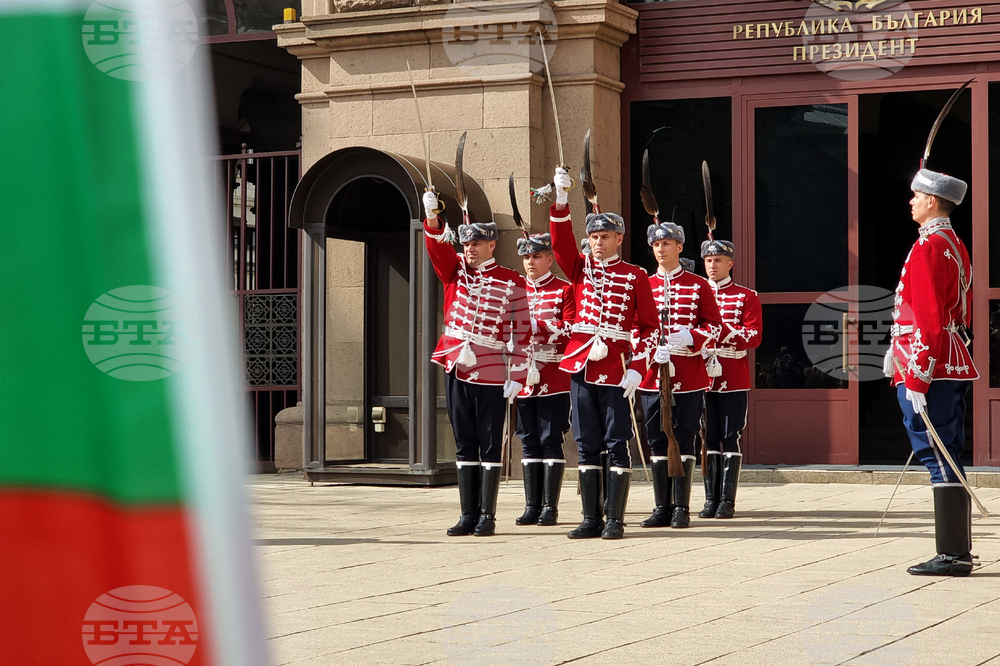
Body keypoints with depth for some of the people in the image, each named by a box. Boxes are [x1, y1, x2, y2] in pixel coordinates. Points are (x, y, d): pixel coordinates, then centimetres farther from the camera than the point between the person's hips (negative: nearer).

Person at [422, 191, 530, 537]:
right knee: (464, 443, 7)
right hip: (456, 367, 4)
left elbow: (521, 331, -3)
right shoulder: (455, 269, 10)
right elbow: (437, 246, -7)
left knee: (489, 444, 1)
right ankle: (468, 515, 12)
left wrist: (516, 377, -8)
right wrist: (432, 216, -26)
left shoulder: (511, 282, -2)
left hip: (491, 374, -4)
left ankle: (487, 516, 5)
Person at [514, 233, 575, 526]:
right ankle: (532, 507, 11)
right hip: (524, 378, 5)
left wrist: (535, 323, -19)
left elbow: (570, 330, -11)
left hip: (554, 379, -4)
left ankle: (550, 506, 2)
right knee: (529, 442, 7)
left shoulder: (564, 290, 0)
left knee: (550, 441, -3)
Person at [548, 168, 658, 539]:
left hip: (616, 371, -4)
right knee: (587, 446, 6)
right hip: (581, 366, 4)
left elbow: (649, 327, 0)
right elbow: (561, 240, -2)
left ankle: (615, 520, 2)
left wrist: (637, 368, -9)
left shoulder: (634, 276, 2)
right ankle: (591, 520, 11)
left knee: (617, 445, -2)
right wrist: (561, 200, -14)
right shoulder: (581, 268, 12)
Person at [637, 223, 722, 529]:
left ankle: (682, 508, 4)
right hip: (652, 375, 3)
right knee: (657, 442, 4)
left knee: (684, 440, -1)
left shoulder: (698, 285, 4)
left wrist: (689, 337, -17)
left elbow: (714, 325, 2)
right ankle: (662, 508, 11)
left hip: (689, 376, -3)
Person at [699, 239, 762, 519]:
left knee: (731, 438, -3)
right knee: (708, 439, 4)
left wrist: (721, 329, -20)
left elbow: (754, 337, -6)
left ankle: (727, 501, -1)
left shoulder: (747, 297, 4)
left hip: (734, 380, -3)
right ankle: (711, 500, 8)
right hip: (703, 377, 3)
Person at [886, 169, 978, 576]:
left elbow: (928, 320, -20)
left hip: (929, 371, -10)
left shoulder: (929, 247, -14)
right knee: (948, 458, 12)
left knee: (938, 458, -8)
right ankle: (958, 553, 16)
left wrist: (916, 379, -19)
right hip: (954, 368, 10)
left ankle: (951, 556, -7)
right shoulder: (955, 245, 17)